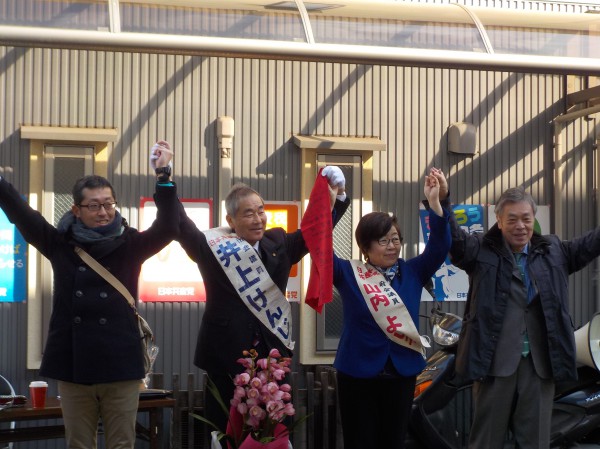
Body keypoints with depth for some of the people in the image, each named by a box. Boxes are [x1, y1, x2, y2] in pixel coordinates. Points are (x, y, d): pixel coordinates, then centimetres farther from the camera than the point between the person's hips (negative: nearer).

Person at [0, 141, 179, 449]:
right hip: (73, 364, 1)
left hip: (120, 364, -1)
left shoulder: (130, 245, 1)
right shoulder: (61, 245, 4)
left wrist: (164, 176, -21)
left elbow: (168, 228, -12)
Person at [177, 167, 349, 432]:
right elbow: (182, 226, -14)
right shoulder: (214, 247, -3)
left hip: (271, 355, 3)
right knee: (223, 431, 5)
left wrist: (336, 196, -2)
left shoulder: (279, 244, 9)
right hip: (226, 357, -3)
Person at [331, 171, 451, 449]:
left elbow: (439, 247, -7)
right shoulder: (348, 274, -2)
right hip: (358, 373, -2)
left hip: (402, 372, 3)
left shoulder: (412, 273, 4)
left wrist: (434, 203, -21)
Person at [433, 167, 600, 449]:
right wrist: (442, 201, -32)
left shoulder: (553, 251, 13)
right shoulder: (482, 251, 1)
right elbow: (453, 238, -14)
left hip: (540, 362, 3)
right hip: (496, 360, -3)